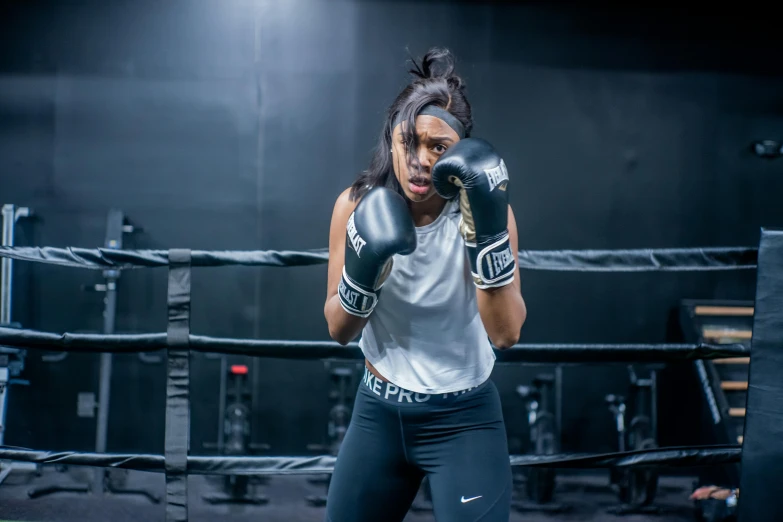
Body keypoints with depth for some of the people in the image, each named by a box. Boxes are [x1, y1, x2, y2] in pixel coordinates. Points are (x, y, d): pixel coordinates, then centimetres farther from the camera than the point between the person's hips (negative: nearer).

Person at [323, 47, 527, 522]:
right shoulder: (358, 206, -8)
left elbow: (506, 334, -24)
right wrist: (362, 269, -24)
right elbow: (339, 331, -4)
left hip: (464, 419, -3)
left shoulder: (483, 209, -14)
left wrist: (489, 230, -34)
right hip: (379, 411, 3)